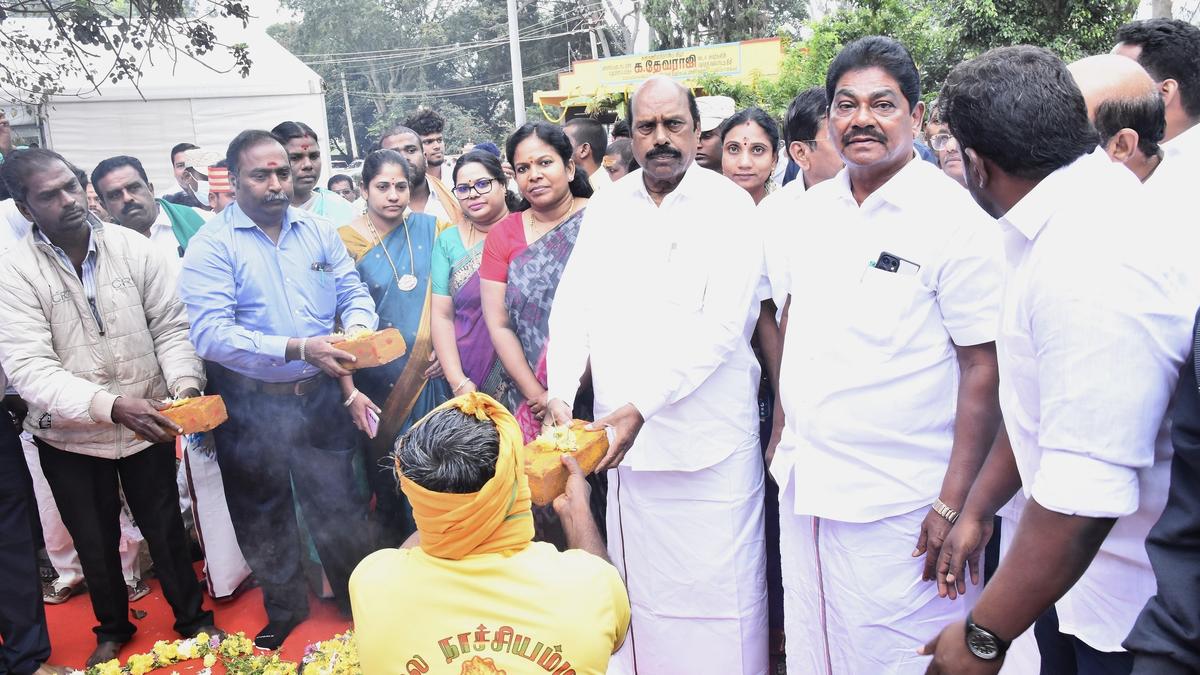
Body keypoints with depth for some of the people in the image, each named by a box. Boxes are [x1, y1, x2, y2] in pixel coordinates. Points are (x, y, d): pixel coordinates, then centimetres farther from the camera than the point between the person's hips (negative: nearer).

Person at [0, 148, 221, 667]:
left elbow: (170, 326, -3)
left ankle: (192, 617, 37)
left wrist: (184, 382, -22)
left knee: (166, 529, 15)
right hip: (70, 437, 0)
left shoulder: (133, 247, -7)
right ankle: (112, 628, 44)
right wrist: (111, 405, -35)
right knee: (95, 544, 18)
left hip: (147, 425, 1)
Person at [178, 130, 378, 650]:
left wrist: (356, 331, -17)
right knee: (264, 519, 17)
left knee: (340, 507, 13)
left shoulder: (319, 231, 4)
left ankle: (359, 601, 37)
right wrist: (297, 349, -28)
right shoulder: (212, 245, -10)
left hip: (322, 396, 2)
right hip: (251, 406, -2)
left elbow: (355, 295, 6)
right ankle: (284, 610, 41)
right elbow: (209, 333, -21)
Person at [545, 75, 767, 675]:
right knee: (637, 583, 16)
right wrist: (561, 393, -9)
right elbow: (573, 306, 6)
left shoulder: (728, 207, -5)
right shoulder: (606, 209, 9)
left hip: (709, 439, -4)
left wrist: (640, 407, -20)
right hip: (622, 433, 4)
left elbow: (721, 327, -14)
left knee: (718, 590, 4)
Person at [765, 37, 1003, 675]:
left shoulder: (953, 217, -13)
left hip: (897, 502, -6)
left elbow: (983, 365, -14)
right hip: (803, 480, 6)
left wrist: (954, 504, -16)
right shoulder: (815, 206, 5)